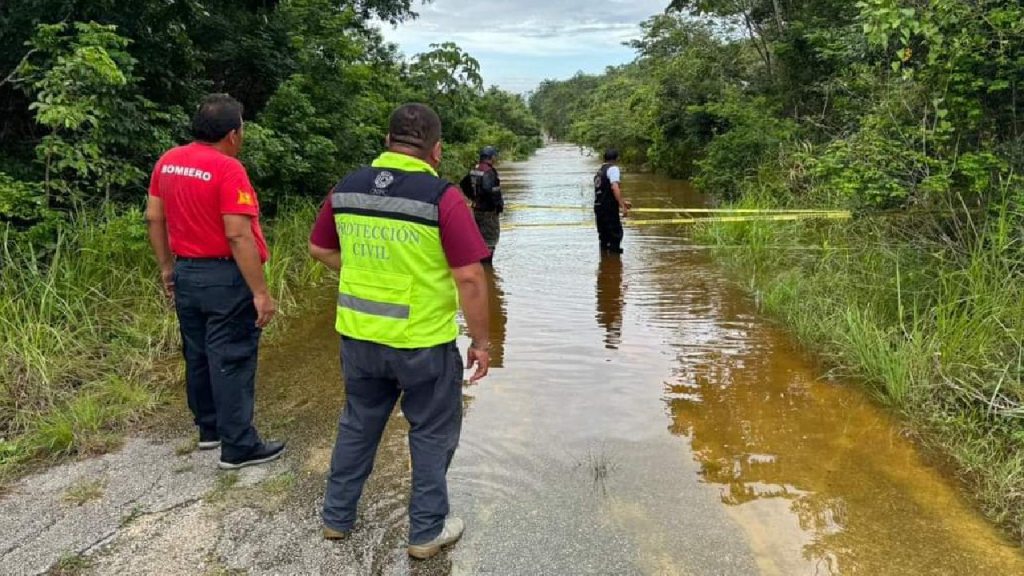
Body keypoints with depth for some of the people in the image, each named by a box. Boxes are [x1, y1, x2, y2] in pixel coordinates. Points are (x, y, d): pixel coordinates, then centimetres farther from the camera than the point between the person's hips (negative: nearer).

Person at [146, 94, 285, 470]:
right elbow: (238, 235, -24)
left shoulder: (167, 162, 5)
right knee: (231, 361, -1)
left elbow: (154, 218, 10)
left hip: (186, 274, 8)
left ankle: (209, 429, 32)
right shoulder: (228, 169, -19)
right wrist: (261, 292, -21)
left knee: (197, 356, 18)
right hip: (224, 278, -8)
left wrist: (167, 267, 19)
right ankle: (239, 447, 7)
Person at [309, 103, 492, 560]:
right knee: (432, 433, 14)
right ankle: (427, 531, 25)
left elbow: (320, 249, 13)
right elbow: (469, 277, -17)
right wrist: (481, 342, -7)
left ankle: (337, 517, 36)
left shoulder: (346, 188, 0)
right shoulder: (442, 196, -16)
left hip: (357, 335, 5)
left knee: (357, 425, 23)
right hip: (423, 341, -5)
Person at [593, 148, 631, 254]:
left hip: (598, 207, 8)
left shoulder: (600, 171, 20)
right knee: (616, 233, -3)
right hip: (609, 209, -8)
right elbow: (615, 187, -21)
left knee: (604, 235, 15)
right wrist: (622, 206, -22)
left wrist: (622, 201, 37)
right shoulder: (613, 168, -6)